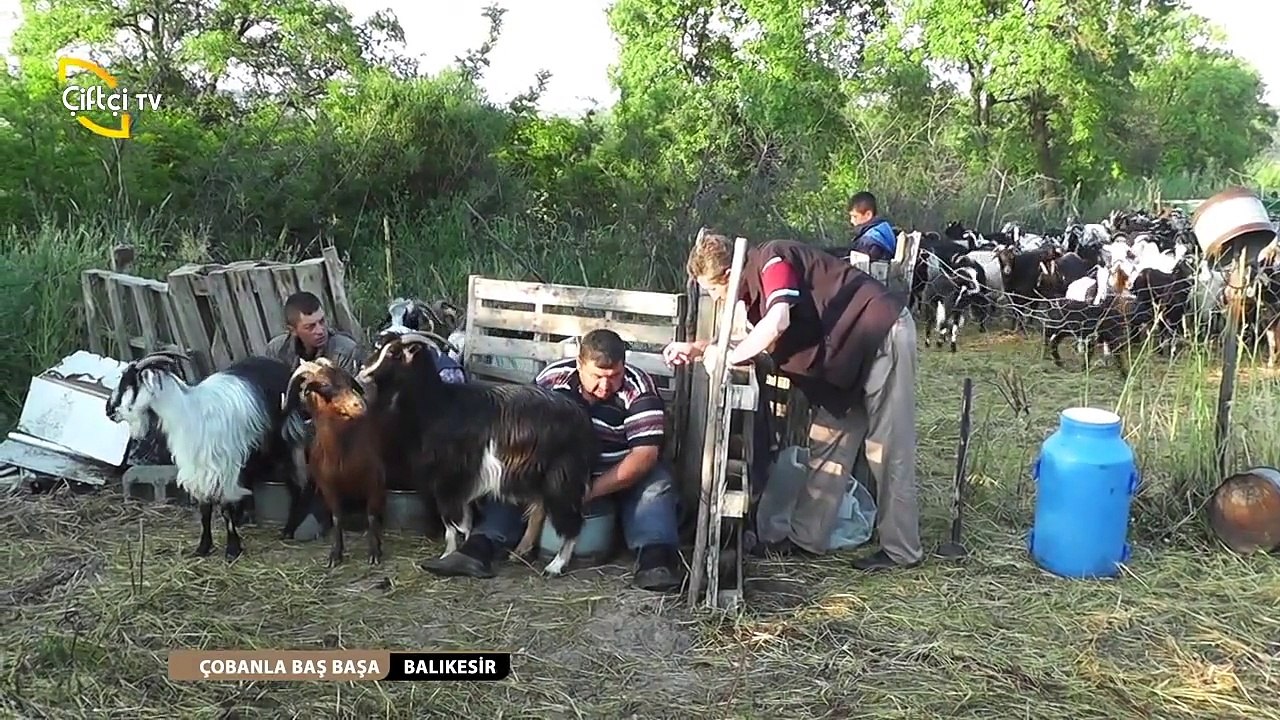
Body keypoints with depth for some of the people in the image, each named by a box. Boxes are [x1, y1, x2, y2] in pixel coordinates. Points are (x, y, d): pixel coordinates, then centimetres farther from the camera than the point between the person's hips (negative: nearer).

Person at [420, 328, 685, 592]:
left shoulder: (639, 389, -21)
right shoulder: (553, 377, -12)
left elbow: (645, 454, -27)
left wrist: (590, 491, -32)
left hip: (620, 476, -2)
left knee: (657, 481, -30)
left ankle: (655, 558, -41)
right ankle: (478, 549, -32)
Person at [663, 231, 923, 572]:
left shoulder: (772, 260, -19)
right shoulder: (755, 285, 9)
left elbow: (777, 322, -34)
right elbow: (760, 339, 14)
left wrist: (728, 356, -22)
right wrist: (697, 348, 5)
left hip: (883, 333, -10)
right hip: (851, 348, 10)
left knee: (888, 449, -4)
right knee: (828, 440, 8)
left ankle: (901, 550, 5)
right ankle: (806, 537, 14)